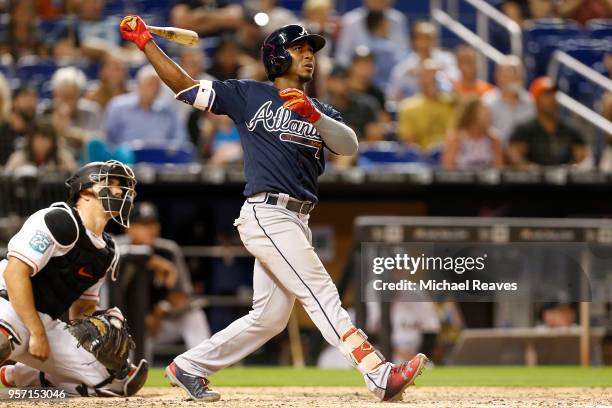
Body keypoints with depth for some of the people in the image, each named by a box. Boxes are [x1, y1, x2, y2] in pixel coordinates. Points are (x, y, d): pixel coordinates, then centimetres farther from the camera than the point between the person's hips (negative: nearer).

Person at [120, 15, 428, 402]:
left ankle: (189, 367, 21)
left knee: (269, 318, 9)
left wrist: (313, 115, -18)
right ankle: (380, 374, -27)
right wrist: (146, 42, -2)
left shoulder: (321, 112, 18)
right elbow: (185, 86, 5)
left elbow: (349, 144, -1)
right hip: (266, 214, -7)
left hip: (298, 221, 7)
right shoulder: (250, 95, 5)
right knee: (321, 293, -17)